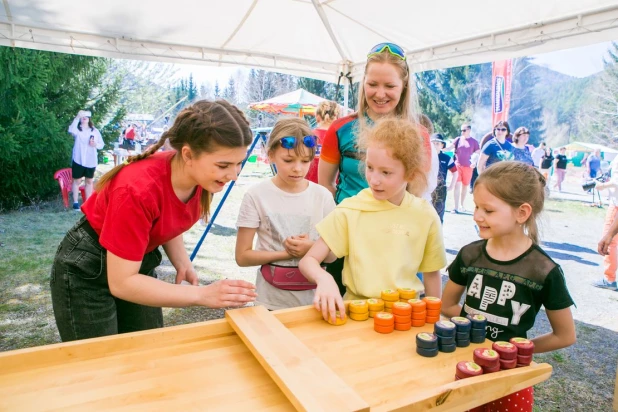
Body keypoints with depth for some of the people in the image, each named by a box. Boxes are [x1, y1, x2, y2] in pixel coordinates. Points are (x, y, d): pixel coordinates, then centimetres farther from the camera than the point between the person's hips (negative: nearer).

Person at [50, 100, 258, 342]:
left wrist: (182, 264, -11)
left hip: (138, 263, 6)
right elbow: (121, 283, -29)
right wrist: (202, 295, -33)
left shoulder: (203, 178, -15)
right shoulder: (139, 189, -35)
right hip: (86, 273, -6)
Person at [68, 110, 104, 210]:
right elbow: (71, 130, -26)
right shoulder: (77, 129, -1)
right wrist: (77, 117, -31)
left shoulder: (95, 131, 9)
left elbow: (101, 144, 9)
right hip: (78, 159, -3)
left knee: (89, 181, 10)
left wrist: (96, 144, -13)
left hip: (91, 160, 3)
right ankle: (75, 203, 10)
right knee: (77, 180, 3)